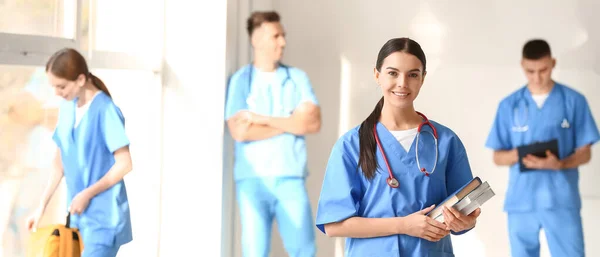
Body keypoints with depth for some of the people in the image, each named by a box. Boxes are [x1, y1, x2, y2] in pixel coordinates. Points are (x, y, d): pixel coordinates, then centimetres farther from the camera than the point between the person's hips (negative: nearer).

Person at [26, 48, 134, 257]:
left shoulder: (106, 110, -15)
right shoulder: (66, 109, 7)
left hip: (104, 216, -7)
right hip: (78, 214, 7)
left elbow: (124, 164, -15)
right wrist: (42, 206, 10)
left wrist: (87, 194, -16)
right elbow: (60, 162, 14)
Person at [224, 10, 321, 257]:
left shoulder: (297, 78, 10)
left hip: (291, 178, 2)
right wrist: (291, 123, -3)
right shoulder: (240, 80, 2)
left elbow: (313, 123, -3)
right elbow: (240, 131, -11)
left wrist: (263, 119, -7)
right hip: (252, 179, -2)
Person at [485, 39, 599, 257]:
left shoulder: (574, 101, 1)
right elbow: (498, 157, 8)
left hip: (562, 201, -2)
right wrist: (517, 155, -15)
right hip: (520, 202, 2)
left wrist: (559, 164, -19)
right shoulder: (509, 105, 6)